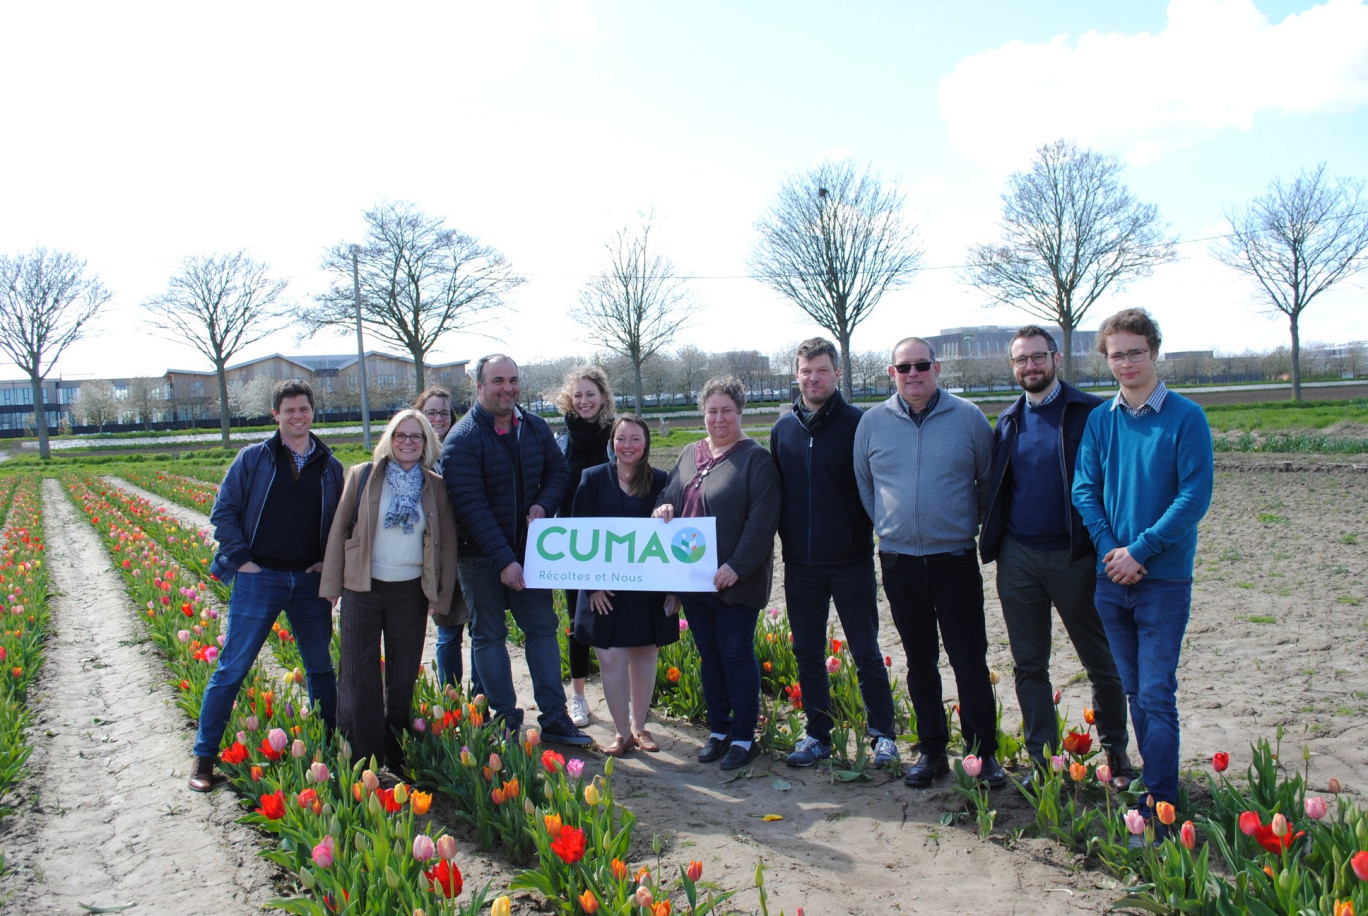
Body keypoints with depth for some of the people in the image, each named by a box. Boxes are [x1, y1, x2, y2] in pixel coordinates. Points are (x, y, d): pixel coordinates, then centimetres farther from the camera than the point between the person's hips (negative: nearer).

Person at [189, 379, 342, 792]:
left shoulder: (330, 466, 7)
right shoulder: (253, 458, 0)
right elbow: (224, 511, 0)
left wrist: (329, 560, 2)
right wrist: (241, 559, -8)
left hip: (310, 580, 3)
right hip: (259, 577, -3)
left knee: (321, 667, 13)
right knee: (231, 668, 0)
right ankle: (204, 757, 10)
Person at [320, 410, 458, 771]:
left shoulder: (436, 487, 4)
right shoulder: (362, 475, 0)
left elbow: (448, 543, 8)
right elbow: (339, 529, 3)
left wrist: (442, 595, 3)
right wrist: (332, 584, -1)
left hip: (411, 592, 1)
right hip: (363, 589, -1)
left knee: (403, 679, 10)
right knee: (359, 677, 2)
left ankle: (398, 759, 23)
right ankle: (361, 763, 11)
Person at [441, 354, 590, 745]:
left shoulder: (536, 428, 2)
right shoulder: (462, 439, -14)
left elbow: (557, 472, 11)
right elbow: (471, 505, -19)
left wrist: (543, 505, -12)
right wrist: (503, 561, -22)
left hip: (529, 548, 5)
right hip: (480, 556, -4)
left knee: (543, 627, 7)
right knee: (488, 635, 6)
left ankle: (554, 717, 15)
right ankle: (505, 721, 16)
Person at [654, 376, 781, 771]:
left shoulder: (755, 458, -9)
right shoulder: (690, 455, 12)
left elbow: (762, 520, -16)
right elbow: (671, 495, 23)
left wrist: (736, 567, -21)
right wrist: (663, 508, -2)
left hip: (735, 581, -6)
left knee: (737, 654, 1)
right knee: (709, 655, 14)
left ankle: (744, 738, 14)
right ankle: (718, 730, 27)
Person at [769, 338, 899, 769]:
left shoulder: (859, 424, -6)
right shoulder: (783, 429, 7)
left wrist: (872, 533, -10)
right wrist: (786, 538, 7)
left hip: (851, 560, -4)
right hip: (800, 564, 4)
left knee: (865, 652, 6)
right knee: (807, 653, 11)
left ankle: (883, 734, 20)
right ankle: (818, 735, 25)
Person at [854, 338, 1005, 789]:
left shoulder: (968, 417, -2)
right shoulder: (872, 422, 3)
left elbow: (989, 480, 8)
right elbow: (863, 483, 15)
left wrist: (976, 524, 4)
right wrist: (886, 526, 10)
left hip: (955, 557, -2)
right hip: (899, 560, 2)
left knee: (970, 660, 1)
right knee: (920, 661, 11)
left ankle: (984, 753, 13)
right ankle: (932, 751, 22)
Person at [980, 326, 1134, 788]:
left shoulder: (1090, 413, -4)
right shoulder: (1008, 421, 11)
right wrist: (993, 542, 5)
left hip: (1074, 556, -4)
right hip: (1018, 557, 4)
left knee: (1102, 663, 8)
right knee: (1028, 665, 10)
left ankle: (1116, 751, 27)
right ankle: (1042, 758, 22)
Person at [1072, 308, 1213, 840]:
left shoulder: (1185, 417, -5)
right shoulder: (1099, 421, 6)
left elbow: (1195, 495, -10)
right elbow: (1084, 491, 3)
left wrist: (1140, 548, -16)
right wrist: (1111, 549, -12)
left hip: (1164, 577, -4)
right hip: (1111, 577, 4)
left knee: (1156, 694, -5)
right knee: (1134, 692, 13)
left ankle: (1160, 806, 4)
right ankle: (1155, 785, 26)